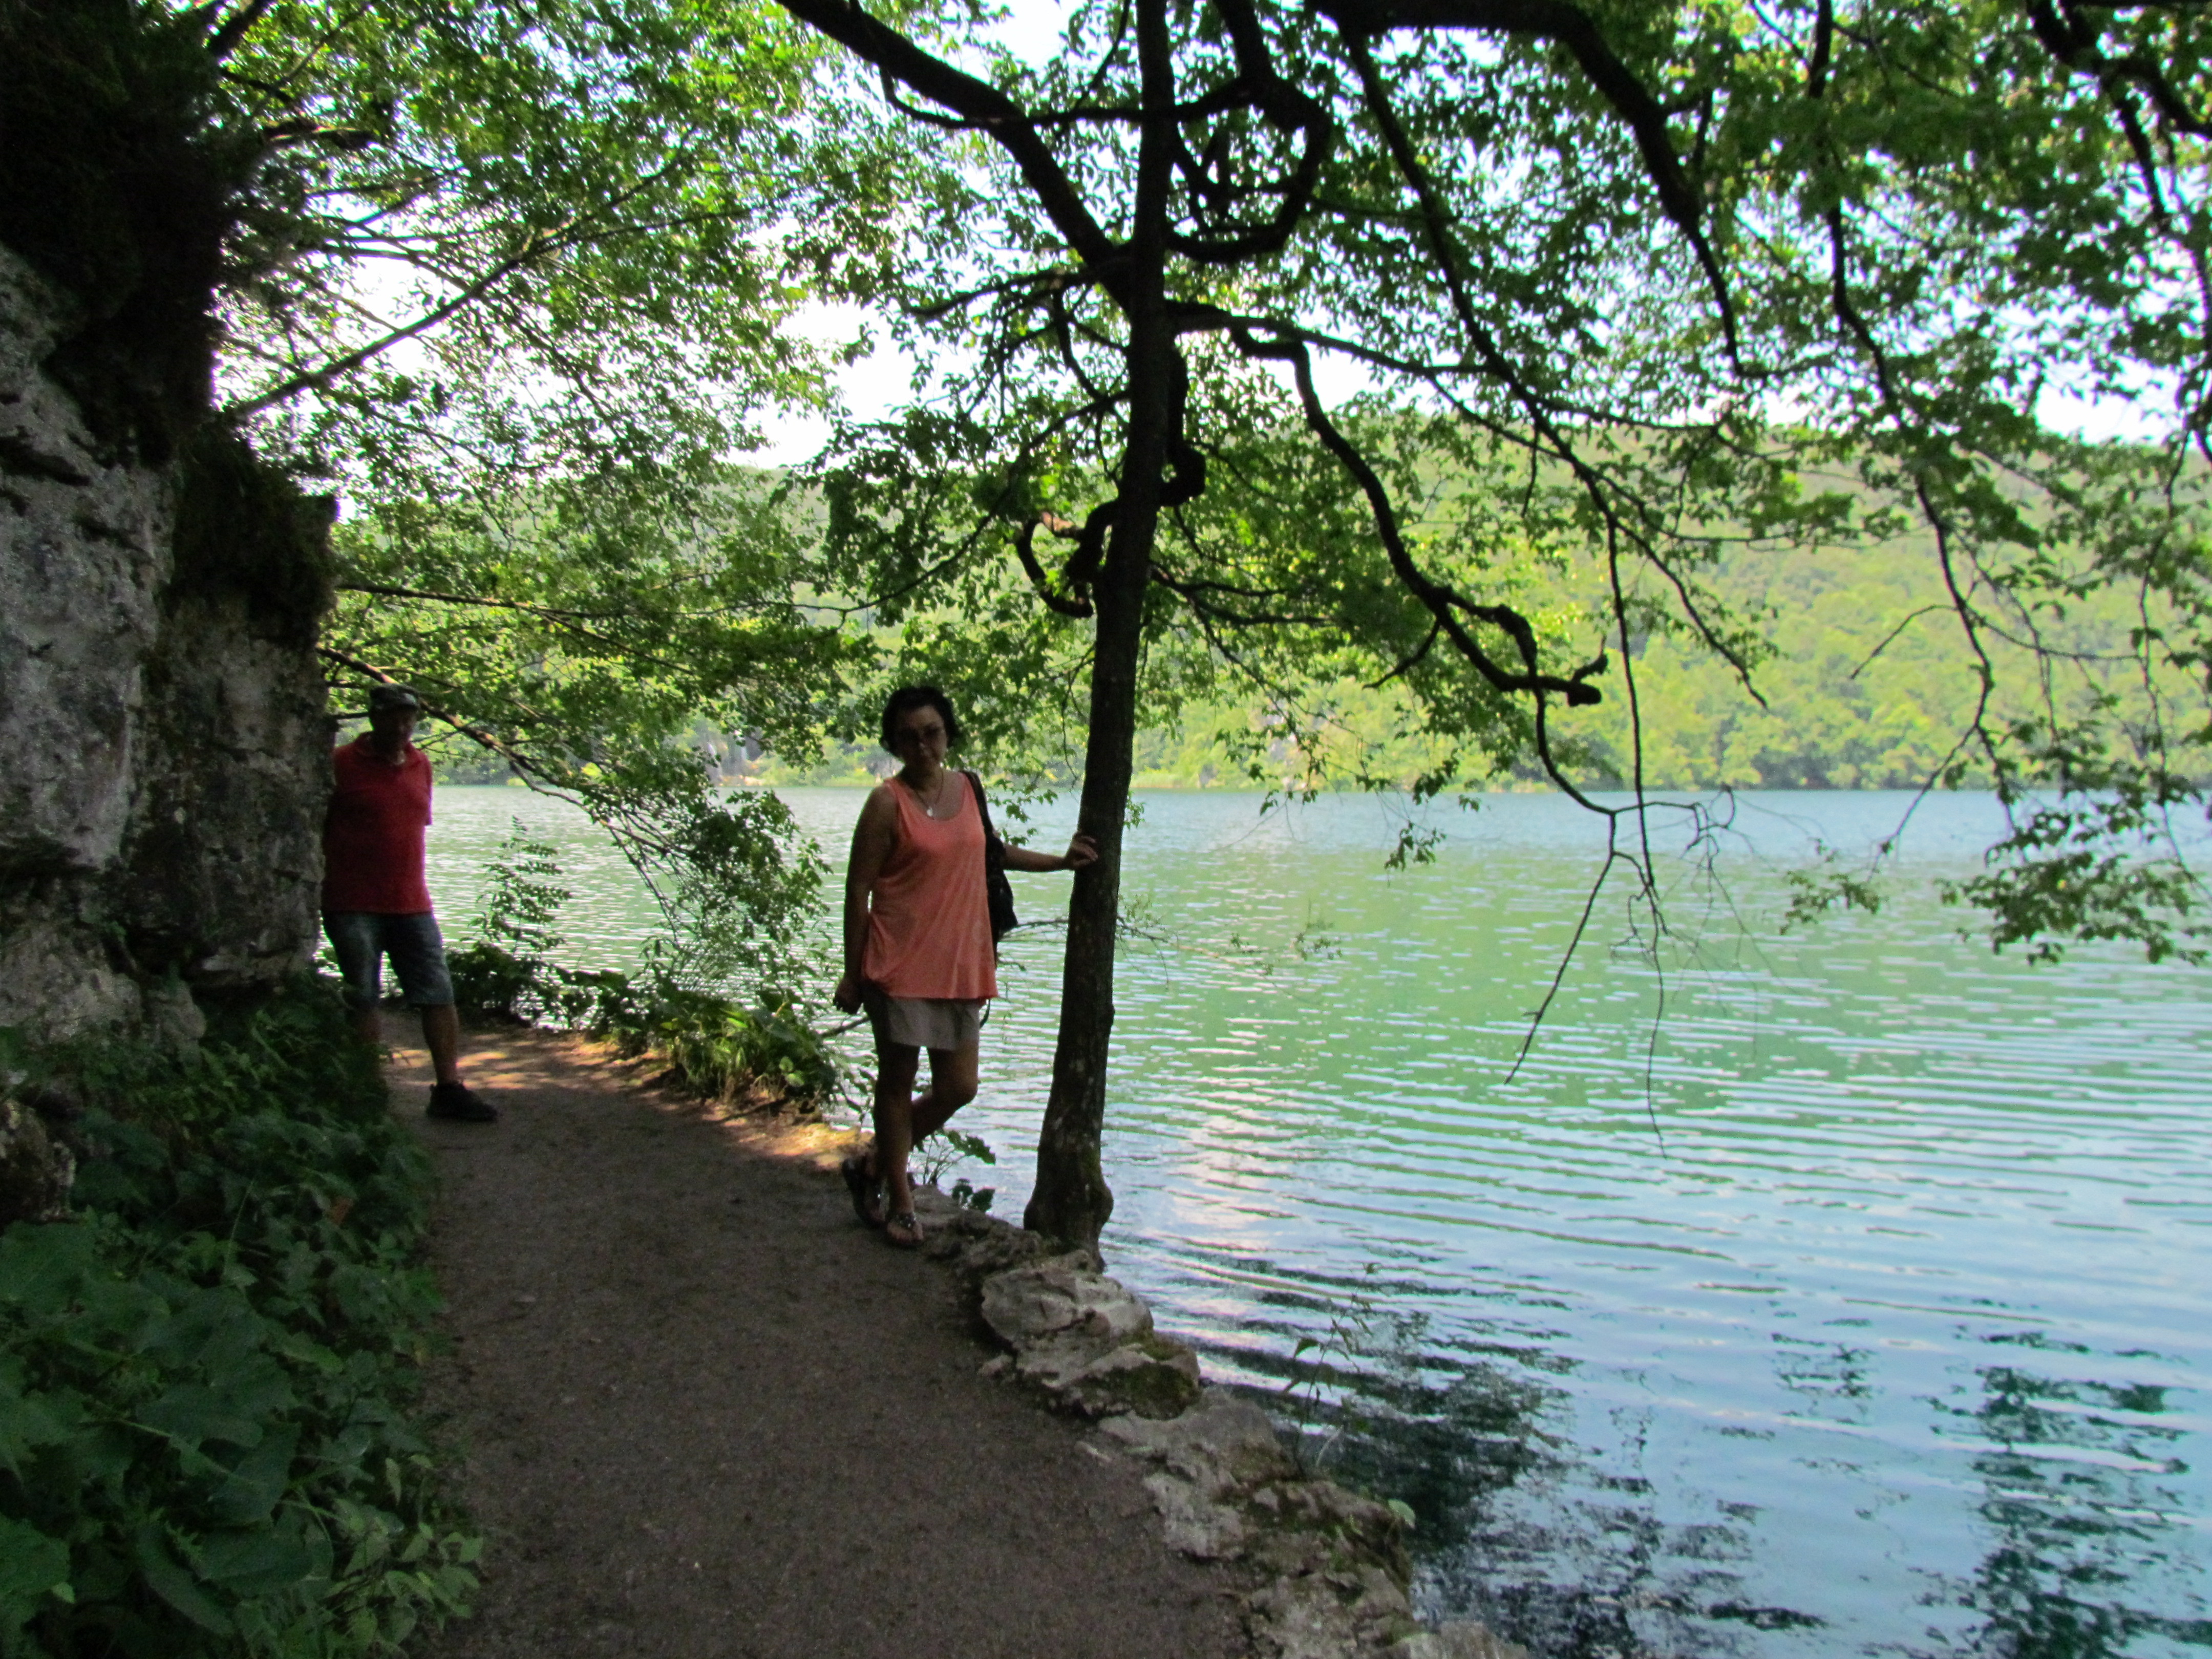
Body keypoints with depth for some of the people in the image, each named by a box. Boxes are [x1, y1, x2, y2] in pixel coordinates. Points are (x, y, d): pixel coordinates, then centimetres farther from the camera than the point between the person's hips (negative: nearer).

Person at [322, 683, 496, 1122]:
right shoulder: (341, 764, -4)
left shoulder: (420, 764, 12)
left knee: (439, 995, 2)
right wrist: (319, 888, -5)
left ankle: (449, 1088, 6)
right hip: (353, 906, -5)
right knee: (362, 1000, 3)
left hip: (412, 904, 5)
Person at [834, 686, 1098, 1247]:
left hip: (961, 964, 6)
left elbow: (985, 849, 27)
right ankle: (899, 1202, 23)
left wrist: (1059, 862, 26)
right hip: (902, 964, -6)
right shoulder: (888, 802, -9)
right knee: (897, 1082, 6)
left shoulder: (967, 788, 9)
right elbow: (858, 891, -7)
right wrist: (852, 974, -8)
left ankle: (875, 1165, 30)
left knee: (958, 1089, 10)